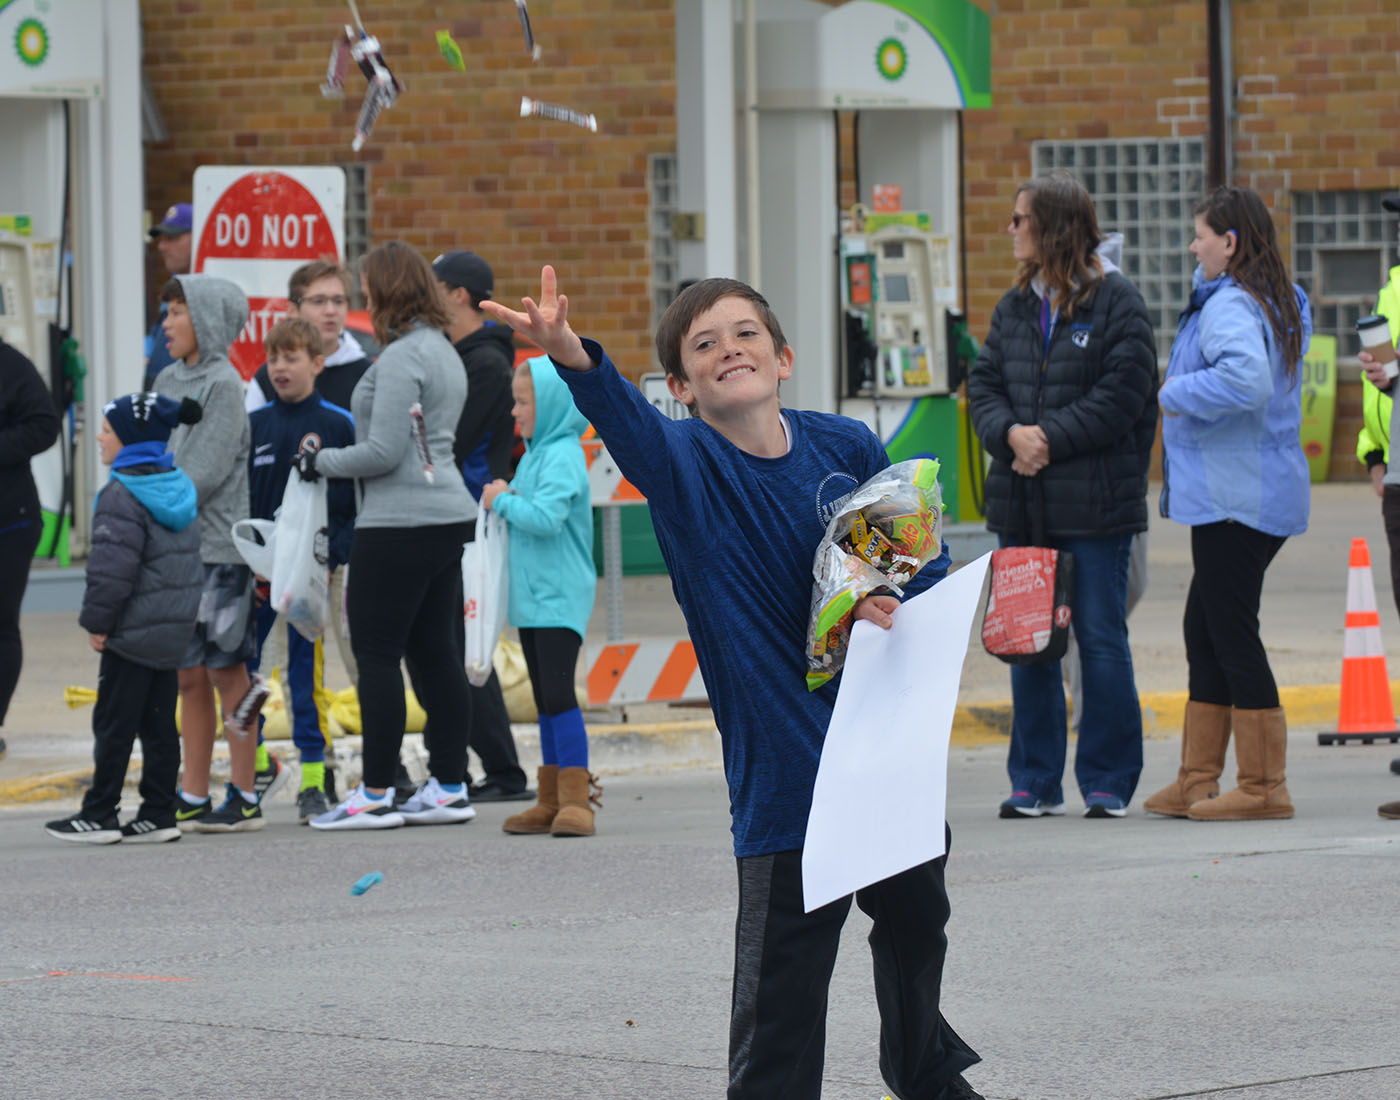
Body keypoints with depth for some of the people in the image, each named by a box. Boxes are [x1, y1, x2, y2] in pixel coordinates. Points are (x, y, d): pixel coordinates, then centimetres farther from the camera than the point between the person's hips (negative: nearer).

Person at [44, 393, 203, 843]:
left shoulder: (122, 495, -16)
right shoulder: (179, 488, 13)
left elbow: (113, 566, -21)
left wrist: (97, 619, -12)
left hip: (132, 633, -9)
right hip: (173, 630, 9)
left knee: (114, 723, -2)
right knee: (159, 723, 10)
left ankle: (100, 815, 2)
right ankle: (159, 814, 10)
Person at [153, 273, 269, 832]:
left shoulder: (223, 384, -9)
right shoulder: (168, 382, 13)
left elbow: (204, 472, -15)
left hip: (216, 547, -7)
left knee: (227, 670, -3)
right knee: (189, 676, 10)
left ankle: (244, 799, 2)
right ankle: (192, 797, 15)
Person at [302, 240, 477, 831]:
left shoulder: (401, 357, -15)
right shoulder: (442, 351, 15)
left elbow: (384, 451, -18)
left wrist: (320, 462, -4)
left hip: (399, 526, -9)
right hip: (446, 517, 9)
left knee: (377, 654, -3)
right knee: (435, 650, 11)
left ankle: (375, 794, -2)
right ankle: (449, 787, 13)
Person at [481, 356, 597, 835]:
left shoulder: (562, 457, -15)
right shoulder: (535, 453, 15)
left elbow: (546, 517, -27)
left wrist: (503, 502, -13)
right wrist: (504, 500, 1)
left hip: (559, 597, -10)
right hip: (532, 595, 10)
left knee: (559, 695, -14)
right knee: (545, 701, 12)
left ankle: (575, 801, -14)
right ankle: (551, 800, 17)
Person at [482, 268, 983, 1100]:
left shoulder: (848, 447, -1)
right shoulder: (683, 463, -11)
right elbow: (625, 417, -33)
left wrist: (899, 606, -14)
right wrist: (573, 358, -55)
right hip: (782, 761, -5)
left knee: (917, 914, 24)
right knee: (784, 975, -8)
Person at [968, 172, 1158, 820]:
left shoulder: (1116, 301, -5)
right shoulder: (1015, 306, 14)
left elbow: (1122, 395, -12)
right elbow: (983, 382, 11)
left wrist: (1052, 438, -16)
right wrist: (1009, 432, -9)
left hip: (1095, 501, -6)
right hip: (1022, 500, 6)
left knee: (1101, 639, -2)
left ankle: (1107, 782, 7)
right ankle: (1035, 782, 13)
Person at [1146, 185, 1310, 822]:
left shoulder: (1231, 307, -17)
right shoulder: (1281, 304, 15)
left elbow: (1248, 380, -33)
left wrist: (1176, 394, -19)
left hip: (1236, 498, -11)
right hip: (1260, 490, 11)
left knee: (1232, 631, -6)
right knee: (1205, 627, 16)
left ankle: (1263, 787, -3)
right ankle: (1196, 781, 21)